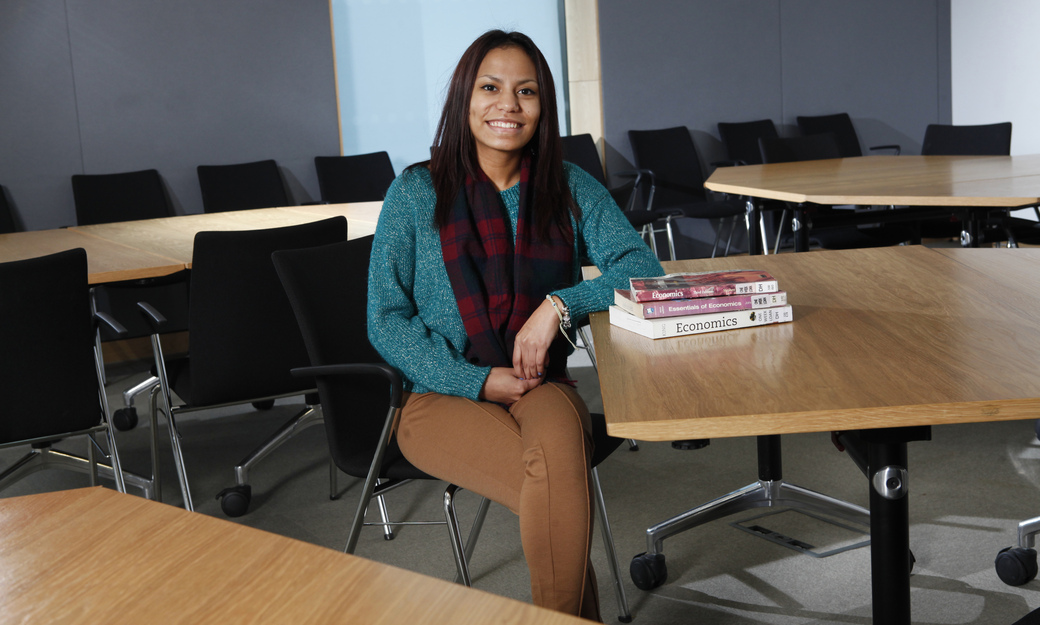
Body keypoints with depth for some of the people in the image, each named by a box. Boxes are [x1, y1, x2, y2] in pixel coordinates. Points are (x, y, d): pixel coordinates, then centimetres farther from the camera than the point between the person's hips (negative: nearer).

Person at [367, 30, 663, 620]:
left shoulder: (570, 188, 7)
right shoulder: (417, 193, 0)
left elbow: (641, 266, 0)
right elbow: (386, 320, -1)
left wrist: (559, 305, -18)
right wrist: (479, 381, -13)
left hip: (541, 385, 2)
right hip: (442, 397, -2)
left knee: (558, 432, -35)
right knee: (562, 490, -30)